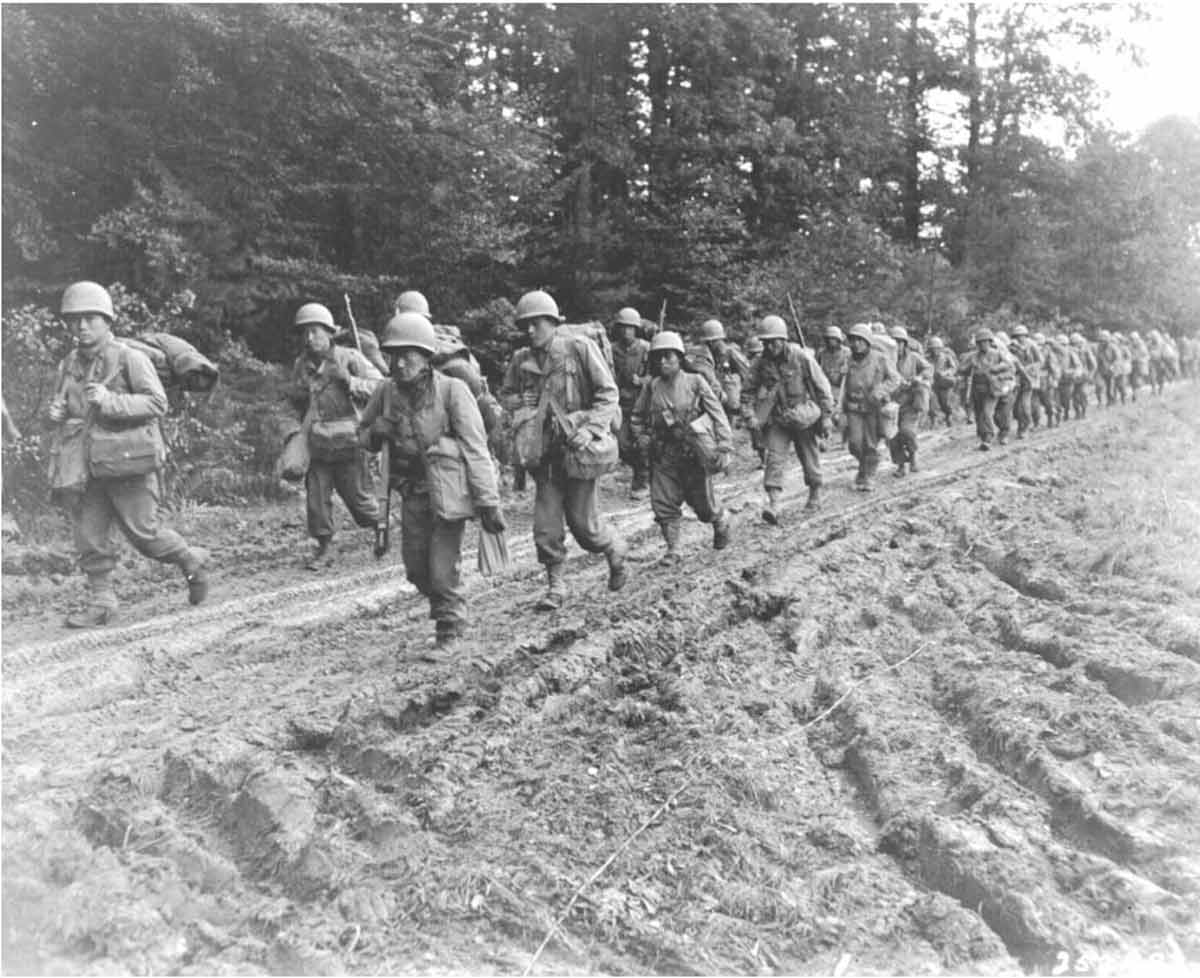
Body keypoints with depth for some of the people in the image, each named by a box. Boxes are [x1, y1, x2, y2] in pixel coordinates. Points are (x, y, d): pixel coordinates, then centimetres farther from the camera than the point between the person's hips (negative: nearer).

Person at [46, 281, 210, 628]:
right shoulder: (69, 365, 11)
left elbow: (157, 402, -14)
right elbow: (61, 402, 26)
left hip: (128, 460, -6)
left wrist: (111, 401, -24)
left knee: (142, 531, -1)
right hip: (86, 466, 6)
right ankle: (101, 601, 14)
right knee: (89, 537, 4)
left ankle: (192, 561, 22)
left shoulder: (130, 359, -8)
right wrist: (56, 411, 2)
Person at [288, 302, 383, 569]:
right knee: (316, 496, 2)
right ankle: (323, 547, 16)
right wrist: (297, 395, -1)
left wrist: (348, 380, -24)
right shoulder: (301, 364, 7)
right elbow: (296, 401, 23)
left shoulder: (349, 358, -8)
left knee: (357, 495, 4)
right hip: (317, 445, 4)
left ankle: (380, 525, 32)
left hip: (348, 443, -4)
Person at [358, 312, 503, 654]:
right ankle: (446, 607, 38)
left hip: (448, 491, -5)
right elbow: (363, 435, 15)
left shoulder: (452, 391, -16)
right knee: (416, 568, 10)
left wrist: (488, 502, -16)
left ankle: (449, 633, 21)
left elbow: (475, 448, -14)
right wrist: (375, 432, -11)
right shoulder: (387, 392, -2)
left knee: (443, 569, -2)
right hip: (413, 492, 5)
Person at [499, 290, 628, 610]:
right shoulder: (522, 360, 6)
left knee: (582, 521, 1)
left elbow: (608, 392, -7)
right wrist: (518, 401, -3)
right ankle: (555, 587, 16)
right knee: (546, 526, 2)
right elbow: (505, 395, 21)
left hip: (577, 448, -4)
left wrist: (591, 428, -20)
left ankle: (615, 550, 31)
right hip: (544, 451, 4)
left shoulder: (579, 348, -7)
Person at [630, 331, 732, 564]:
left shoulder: (695, 382, -5)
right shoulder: (652, 387, 4)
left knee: (703, 504, 5)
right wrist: (644, 439, 4)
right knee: (663, 504, -2)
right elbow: (637, 417, 17)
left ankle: (721, 521, 38)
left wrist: (724, 445, -15)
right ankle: (672, 550, 10)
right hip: (663, 456, 3)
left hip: (695, 454, -3)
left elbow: (717, 413, -7)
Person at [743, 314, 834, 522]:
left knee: (810, 458, 11)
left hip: (804, 418, -2)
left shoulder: (802, 357, -13)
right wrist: (751, 415, -8)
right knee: (774, 457, -13)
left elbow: (822, 387, -6)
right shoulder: (761, 364, -5)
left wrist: (826, 417, -6)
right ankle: (773, 503, -18)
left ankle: (815, 496, 33)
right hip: (777, 419, 2)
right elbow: (750, 391, 6)